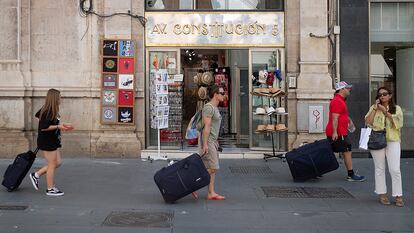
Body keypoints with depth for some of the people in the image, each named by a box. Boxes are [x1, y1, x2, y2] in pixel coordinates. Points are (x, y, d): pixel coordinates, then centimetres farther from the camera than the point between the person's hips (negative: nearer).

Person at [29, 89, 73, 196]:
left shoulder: (51, 110, 7)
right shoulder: (48, 112, -21)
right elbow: (43, 127, -24)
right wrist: (58, 126, -24)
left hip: (53, 141, 10)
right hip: (47, 142, -10)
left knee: (58, 162, 15)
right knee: (52, 165, 1)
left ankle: (36, 175, 22)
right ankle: (50, 189, 13)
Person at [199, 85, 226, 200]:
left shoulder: (215, 108, 17)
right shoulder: (208, 107, -13)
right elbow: (206, 127, -19)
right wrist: (205, 144, -22)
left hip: (213, 141, 10)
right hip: (208, 141, -10)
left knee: (212, 169, 7)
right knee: (212, 168, -10)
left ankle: (211, 193, 8)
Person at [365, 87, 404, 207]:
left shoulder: (396, 108, 9)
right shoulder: (374, 108, 10)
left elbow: (397, 122, -7)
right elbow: (368, 122, -3)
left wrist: (385, 111, -9)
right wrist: (375, 109, -6)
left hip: (392, 141, -1)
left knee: (395, 170, -6)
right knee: (379, 169, 6)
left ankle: (398, 196, 2)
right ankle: (382, 194, 15)